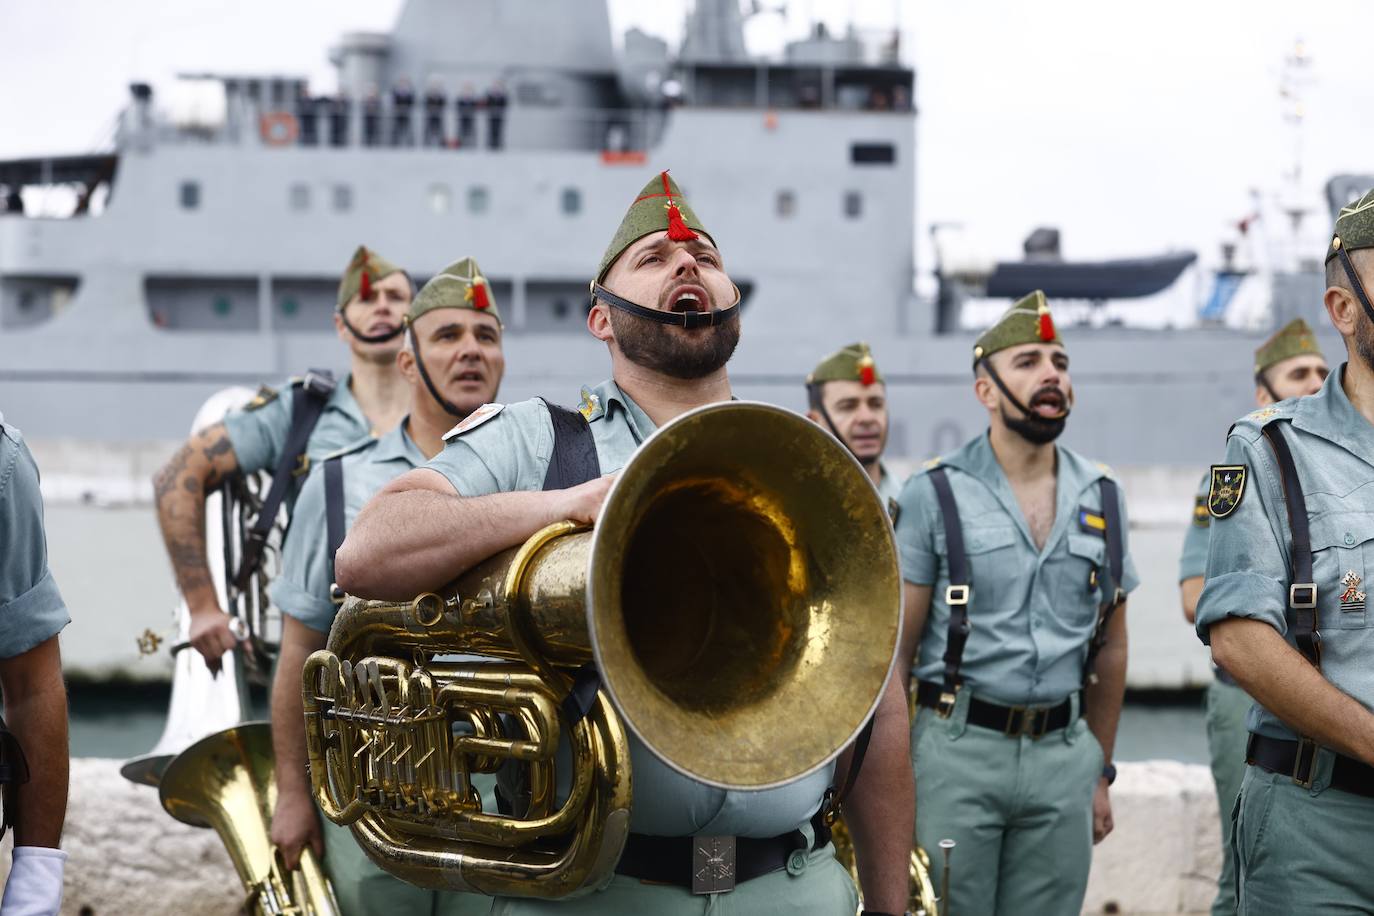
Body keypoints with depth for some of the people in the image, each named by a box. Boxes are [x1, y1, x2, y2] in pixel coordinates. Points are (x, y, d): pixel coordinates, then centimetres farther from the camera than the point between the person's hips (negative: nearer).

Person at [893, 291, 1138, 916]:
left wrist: (1100, 772, 13)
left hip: (1063, 752, 3)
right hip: (958, 747, -3)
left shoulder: (1103, 498, 9)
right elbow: (896, 648, -3)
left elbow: (1109, 648, 14)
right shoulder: (935, 494, -2)